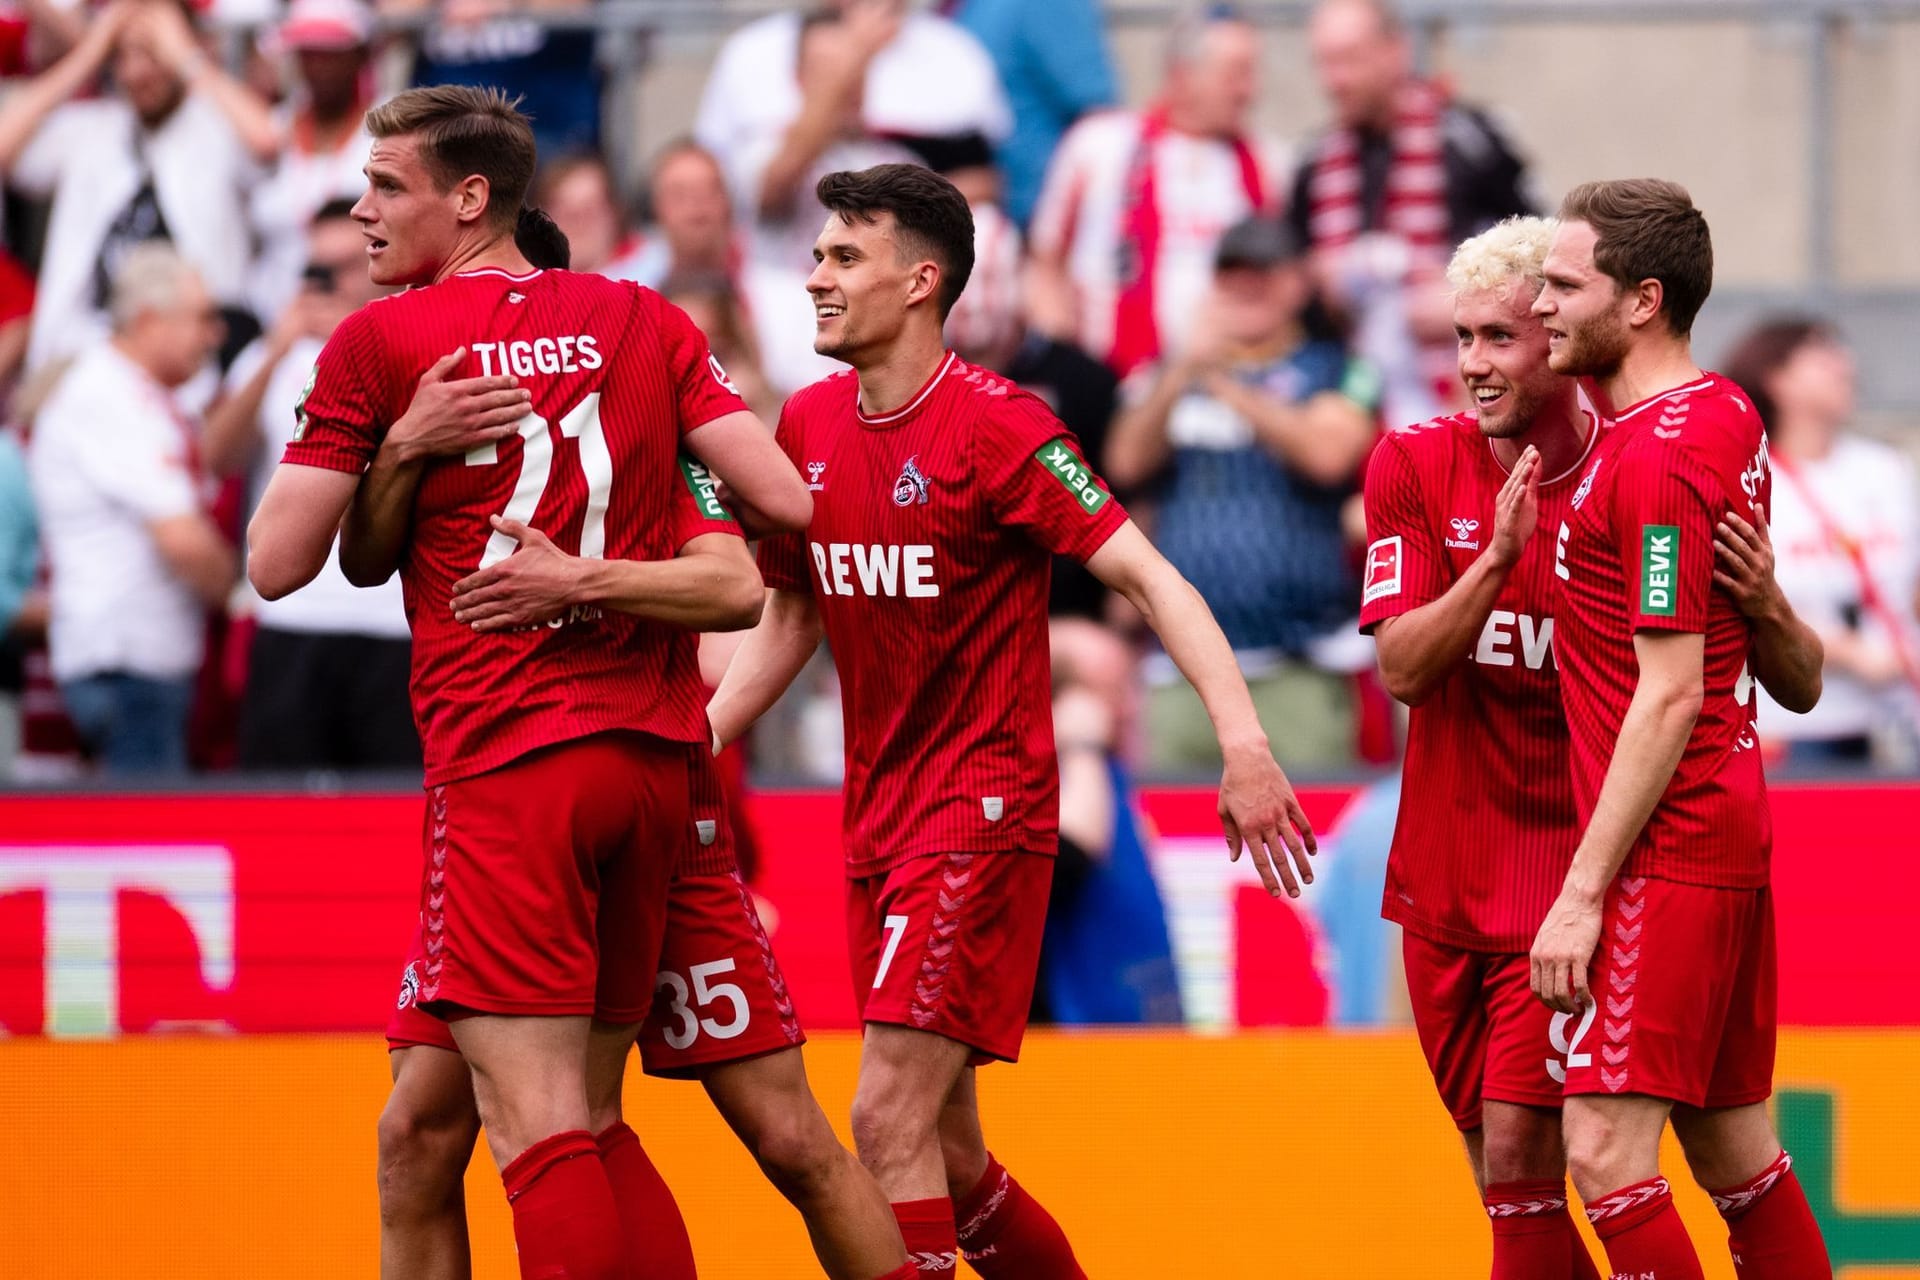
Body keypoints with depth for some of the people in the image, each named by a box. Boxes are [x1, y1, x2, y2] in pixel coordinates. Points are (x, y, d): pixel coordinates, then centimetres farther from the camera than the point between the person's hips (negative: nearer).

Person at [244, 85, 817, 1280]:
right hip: (653, 753, 5)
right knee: (593, 1123, 14)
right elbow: (786, 499, 4)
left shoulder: (379, 341, -1)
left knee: (538, 1126, -10)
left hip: (503, 760, -5)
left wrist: (400, 444, 11)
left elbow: (279, 564, -1)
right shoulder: (642, 320, 10)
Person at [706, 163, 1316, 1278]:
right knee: (941, 1151, 11)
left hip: (986, 810, -7)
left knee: (891, 1116, -16)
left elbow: (1150, 578, -18)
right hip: (879, 828, 8)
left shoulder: (997, 426, -13)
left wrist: (1244, 742, -29)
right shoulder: (810, 426, 7)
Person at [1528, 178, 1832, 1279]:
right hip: (1733, 836, 10)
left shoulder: (1658, 456, -17)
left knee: (1606, 1146, -14)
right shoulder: (1727, 416, 12)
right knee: (1732, 1143, 13)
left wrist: (1584, 892, -20)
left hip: (1669, 848, -10)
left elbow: (1670, 696, -20)